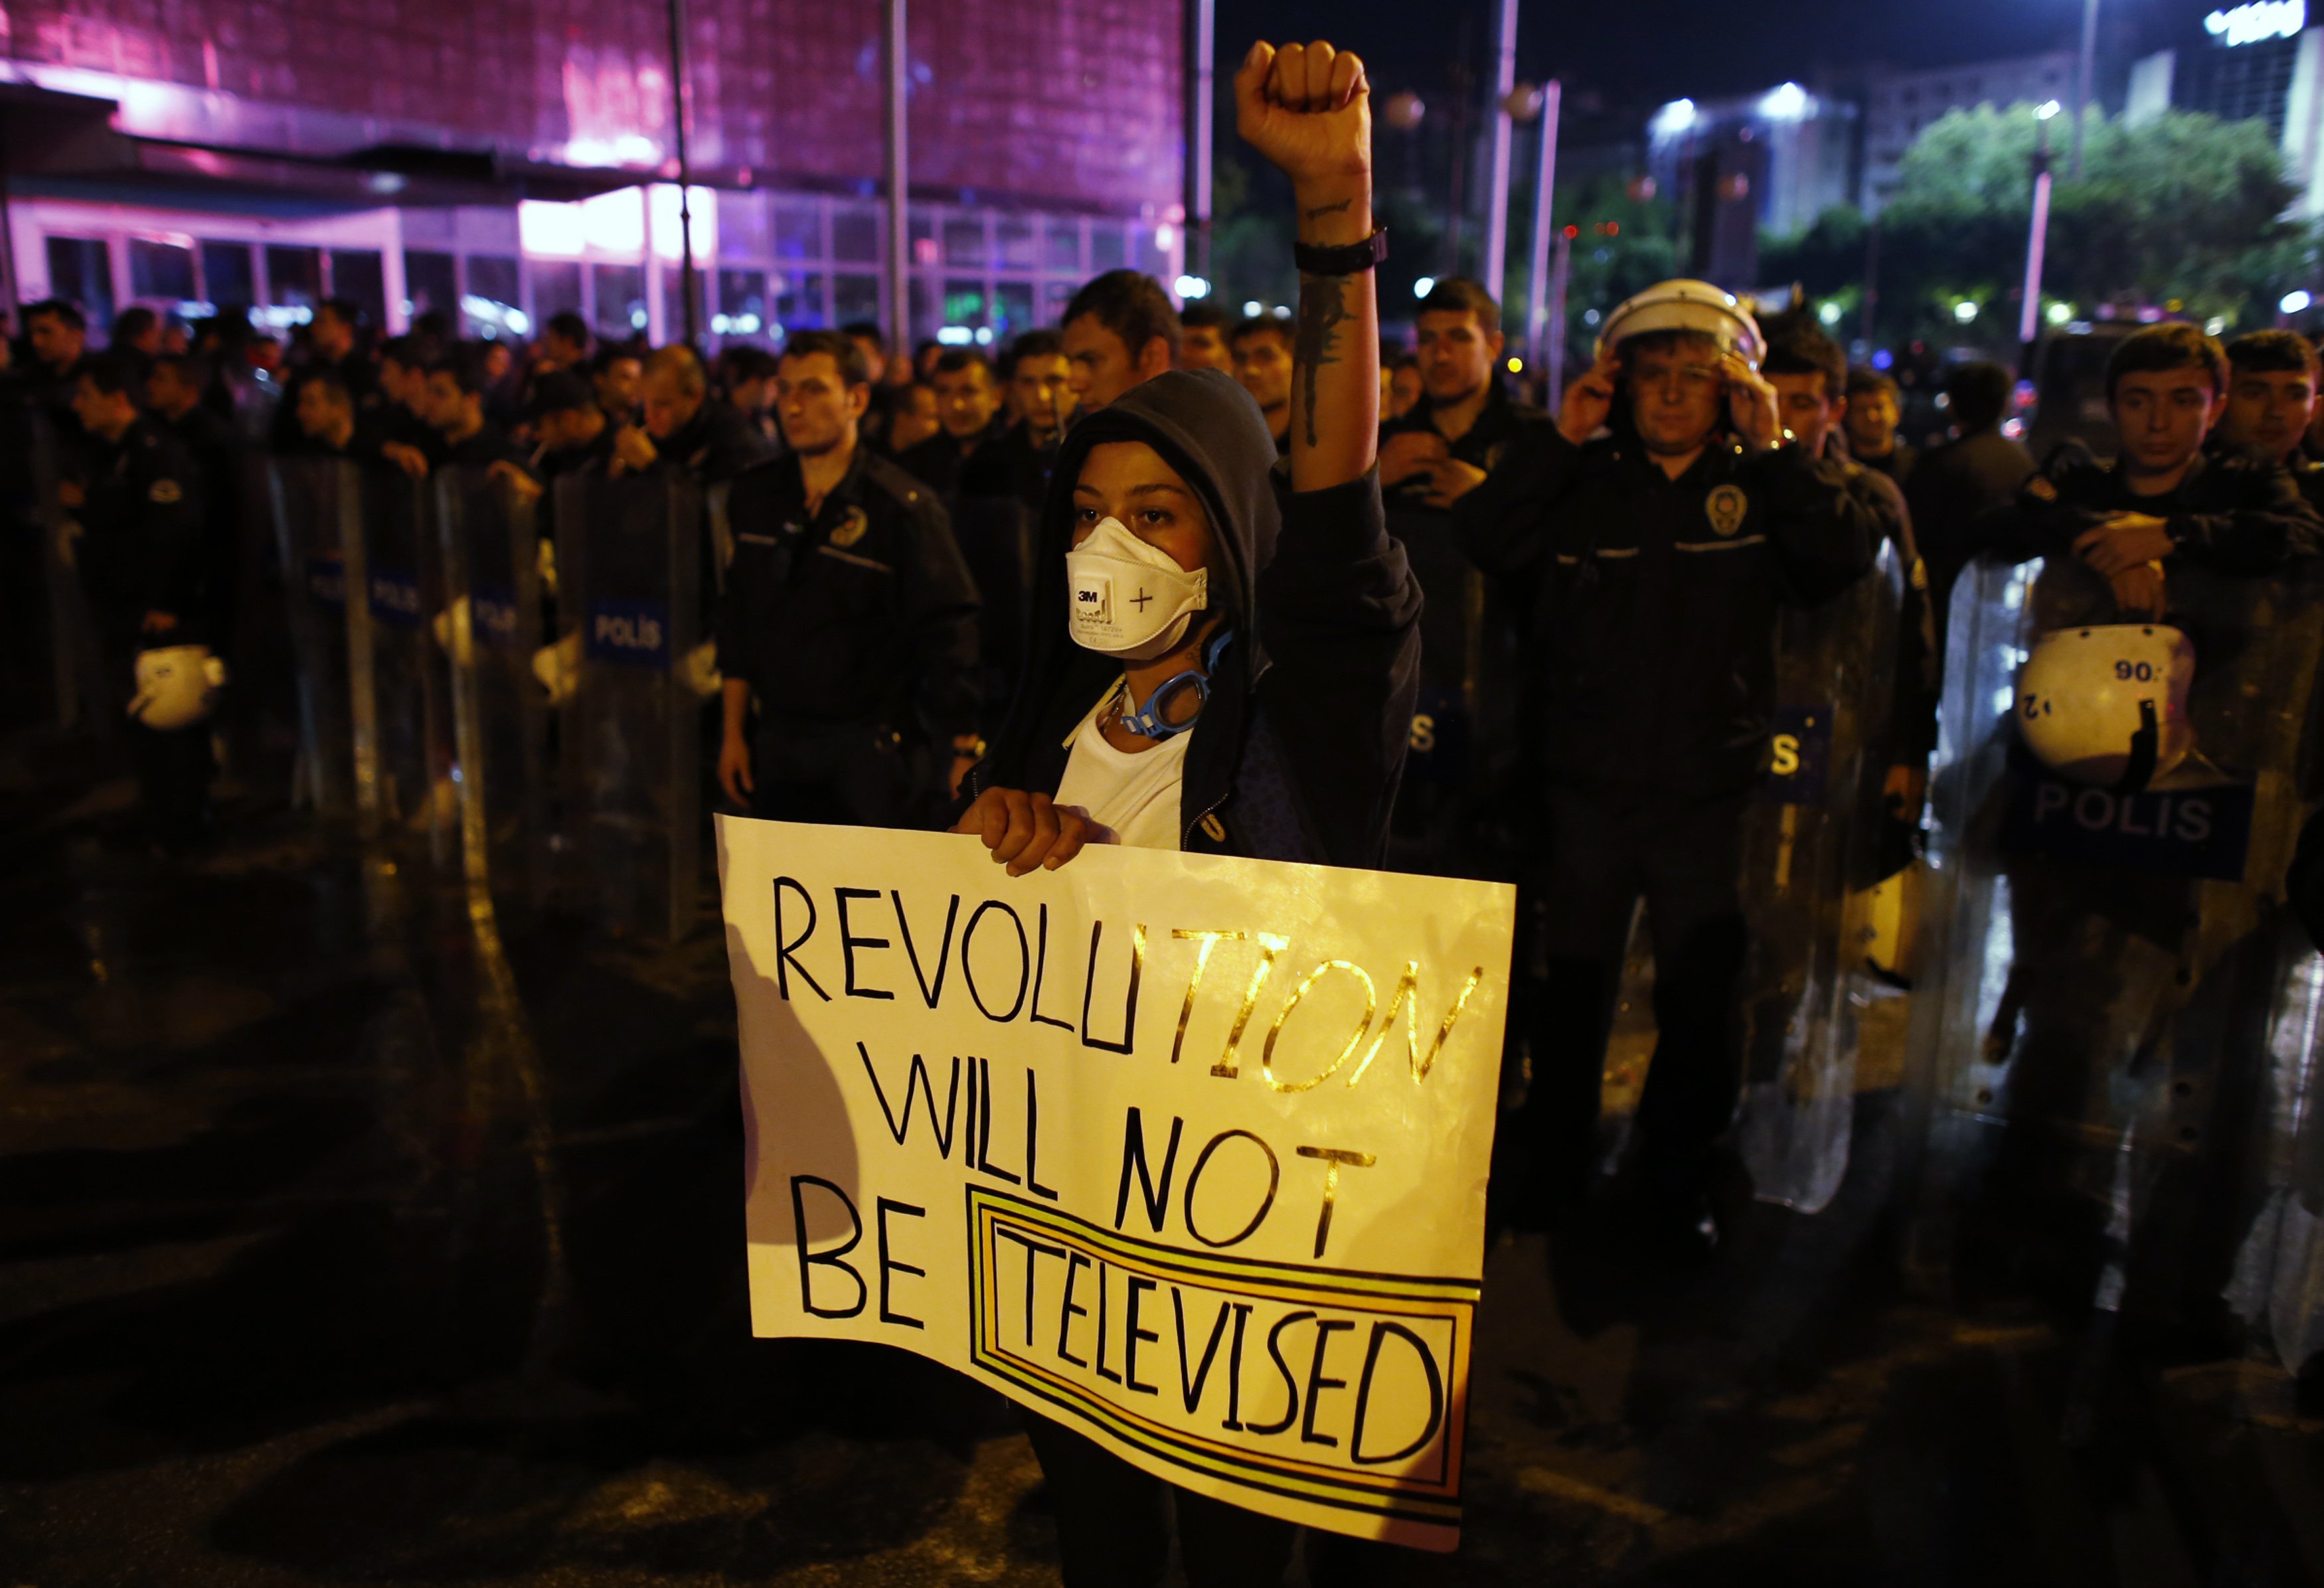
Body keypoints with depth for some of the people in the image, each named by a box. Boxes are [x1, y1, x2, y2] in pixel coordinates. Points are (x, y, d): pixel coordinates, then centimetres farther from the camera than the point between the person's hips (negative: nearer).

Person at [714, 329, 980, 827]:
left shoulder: (904, 508, -10)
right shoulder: (754, 495, 7)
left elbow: (948, 633, -11)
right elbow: (738, 619, 15)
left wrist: (963, 758, -15)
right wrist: (733, 731, 14)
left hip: (873, 755, -5)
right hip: (778, 747, 5)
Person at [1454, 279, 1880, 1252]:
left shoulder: (1761, 491, 3)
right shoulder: (1585, 484, 3)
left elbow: (1847, 557, -12)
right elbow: (1483, 541, -11)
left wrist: (1773, 452, -14)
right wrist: (1560, 442, -13)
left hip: (1707, 796, 0)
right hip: (1585, 786, 0)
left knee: (1703, 999, 6)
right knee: (1572, 986, 13)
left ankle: (1680, 1184, 26)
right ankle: (1552, 1164, 31)